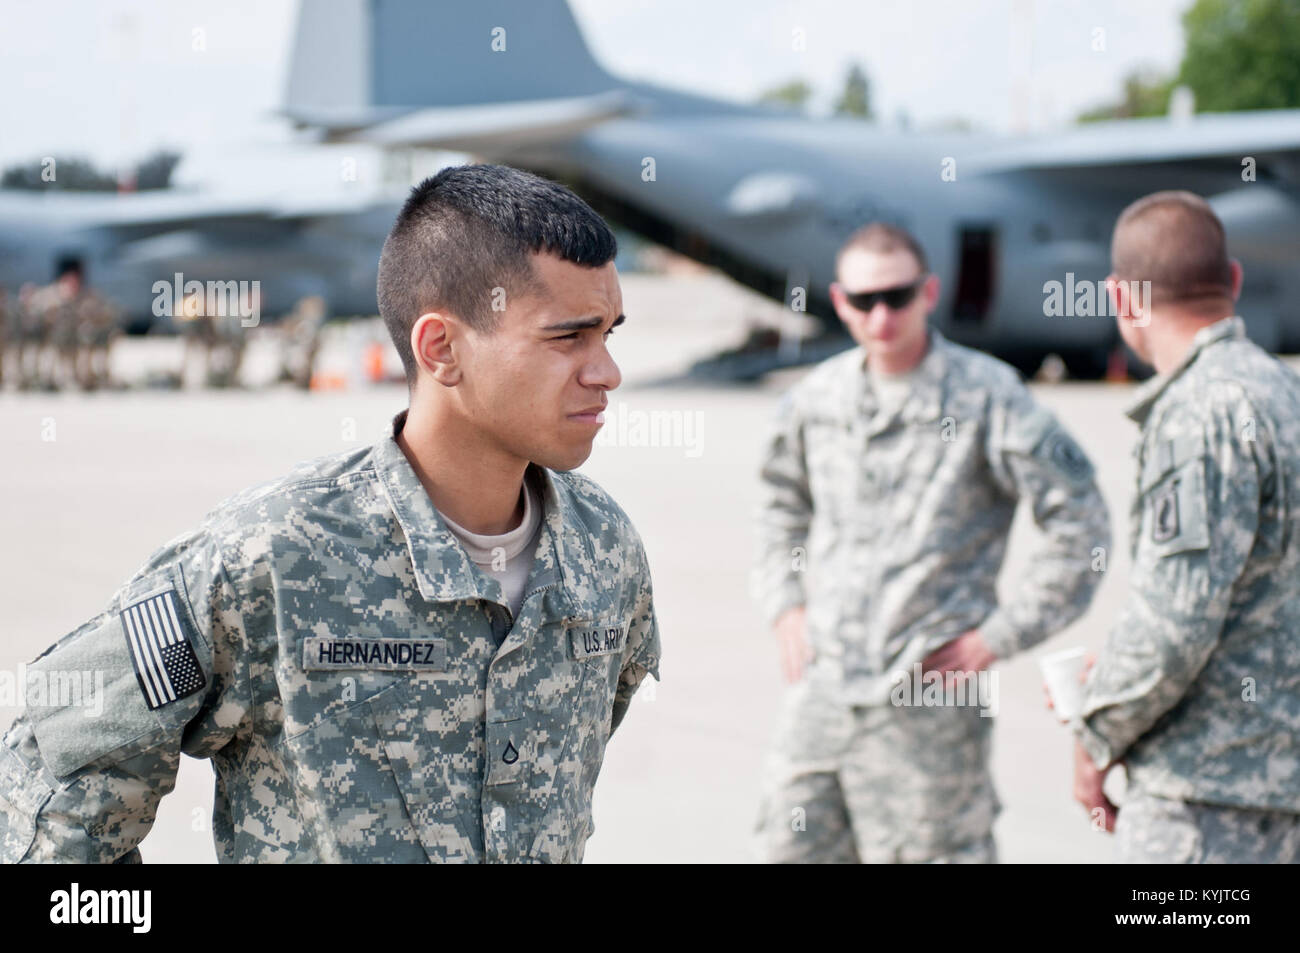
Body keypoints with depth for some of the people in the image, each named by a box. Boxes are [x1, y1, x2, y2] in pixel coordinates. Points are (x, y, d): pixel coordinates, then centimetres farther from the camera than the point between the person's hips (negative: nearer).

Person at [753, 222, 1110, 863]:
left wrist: (999, 635, -8)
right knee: (791, 847, 10)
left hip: (928, 691, -5)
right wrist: (784, 606, 12)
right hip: (821, 684, 5)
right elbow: (782, 504, 25)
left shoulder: (987, 396, -9)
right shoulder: (816, 398, 6)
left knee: (933, 851, 3)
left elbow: (1081, 524, -6)